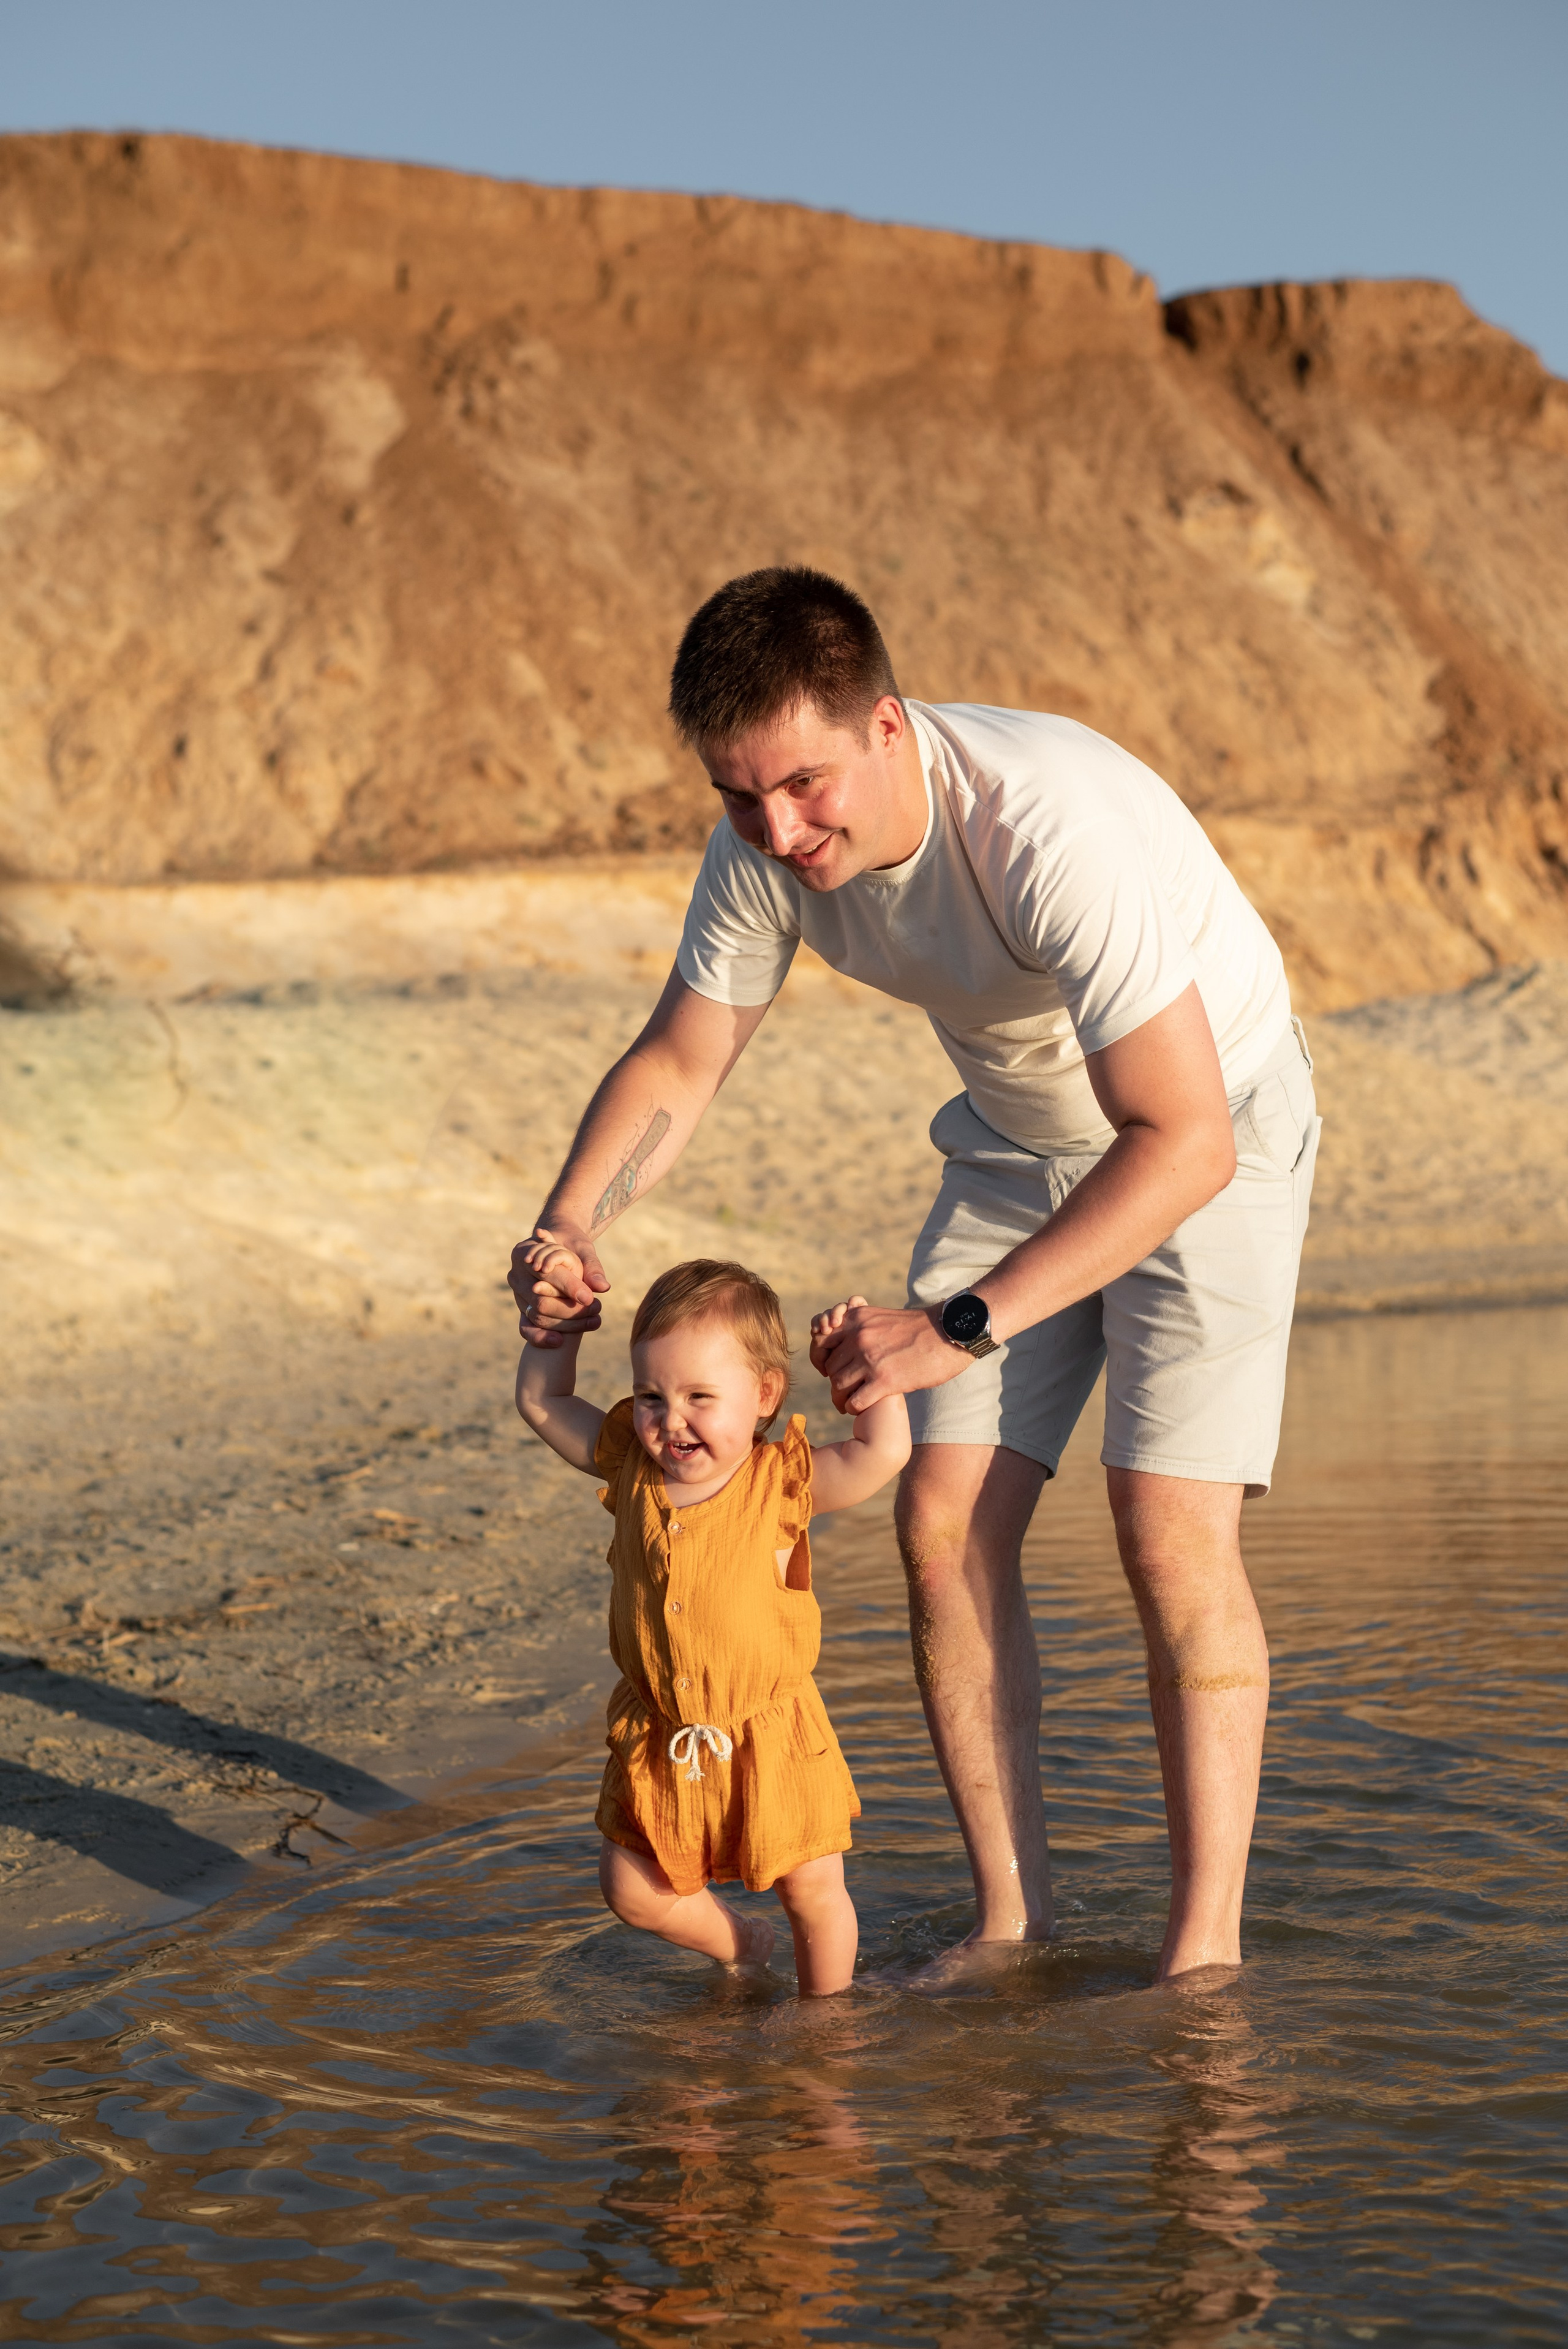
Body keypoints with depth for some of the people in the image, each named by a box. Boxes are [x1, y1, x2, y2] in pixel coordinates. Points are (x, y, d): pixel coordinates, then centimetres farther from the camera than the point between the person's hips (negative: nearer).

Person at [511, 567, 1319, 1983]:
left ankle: (1207, 1945, -3)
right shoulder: (765, 848, -17)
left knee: (1172, 1531, -15)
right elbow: (677, 1065, -4)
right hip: (1017, 1144, 6)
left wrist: (961, 1324, -43)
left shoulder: (1051, 823, -38)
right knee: (947, 1524, -3)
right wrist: (570, 1226, -24)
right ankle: (1014, 1922, 8)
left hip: (1212, 1133, -6)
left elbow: (1182, 1139, -40)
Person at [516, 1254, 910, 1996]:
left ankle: (824, 2009, 33)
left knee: (813, 1891, 7)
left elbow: (884, 1450, -25)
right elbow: (541, 1402, 6)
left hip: (767, 1736, -3)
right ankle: (739, 1943, 36)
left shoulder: (782, 1482, -14)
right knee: (632, 1887, 10)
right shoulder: (630, 1469, -4)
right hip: (659, 1741, 3)